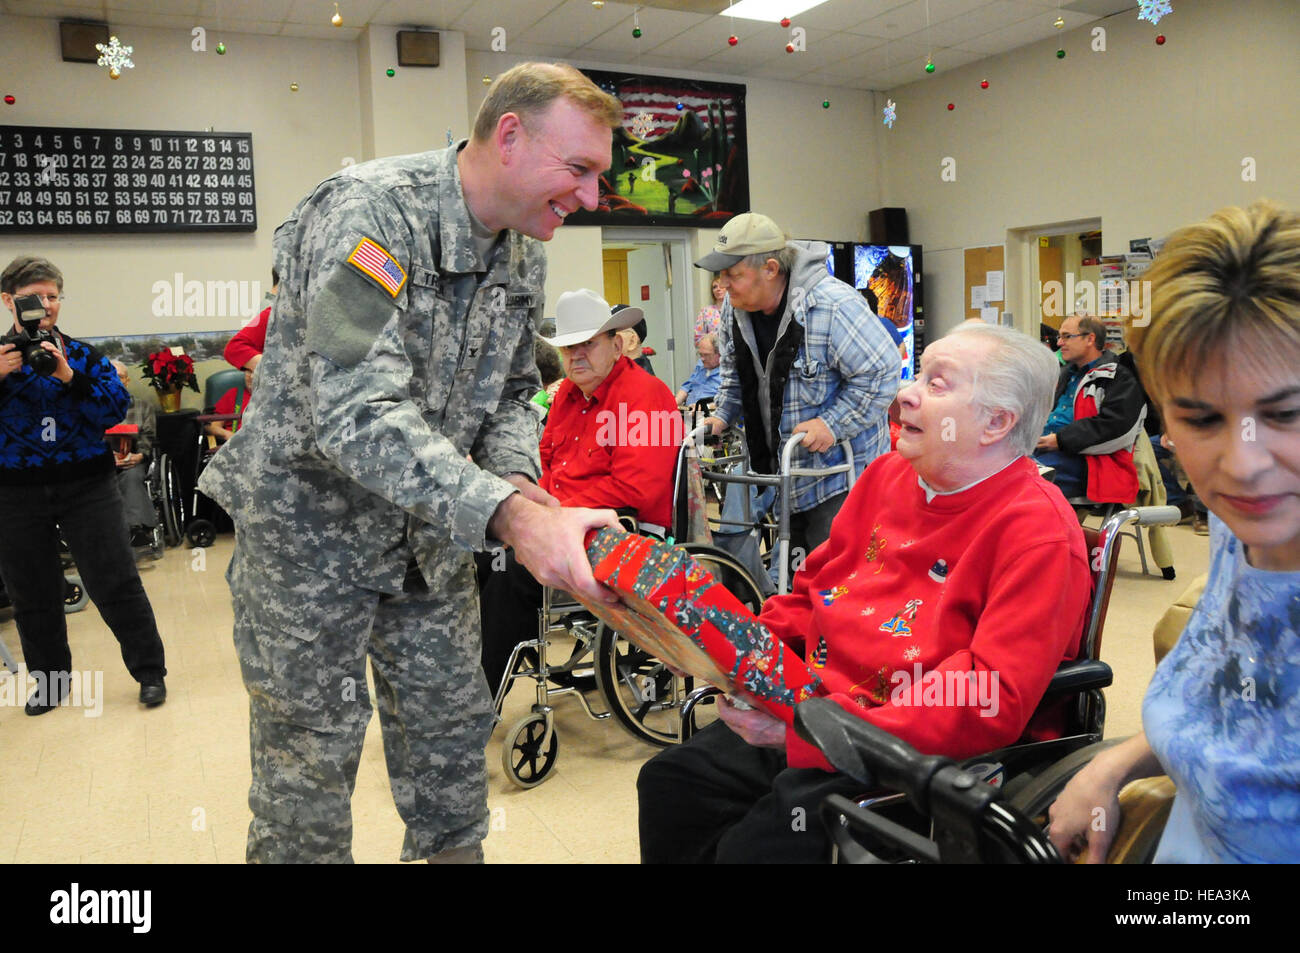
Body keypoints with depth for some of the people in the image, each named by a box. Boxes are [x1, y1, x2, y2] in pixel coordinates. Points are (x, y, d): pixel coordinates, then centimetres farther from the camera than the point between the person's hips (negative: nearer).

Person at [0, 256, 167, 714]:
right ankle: (50, 681, 27)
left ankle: (150, 672, 9)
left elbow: (115, 410, -6)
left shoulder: (84, 355, 5)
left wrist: (68, 376, -18)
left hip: (87, 486, -1)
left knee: (116, 583, -1)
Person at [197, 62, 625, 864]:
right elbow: (356, 413, -36)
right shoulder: (370, 211, -25)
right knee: (309, 762, 6)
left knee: (454, 728, 16)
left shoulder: (524, 254, 1)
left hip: (430, 532, 7)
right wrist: (509, 514, -45)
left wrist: (519, 481, -14)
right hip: (312, 521, -7)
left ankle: (455, 851, 37)